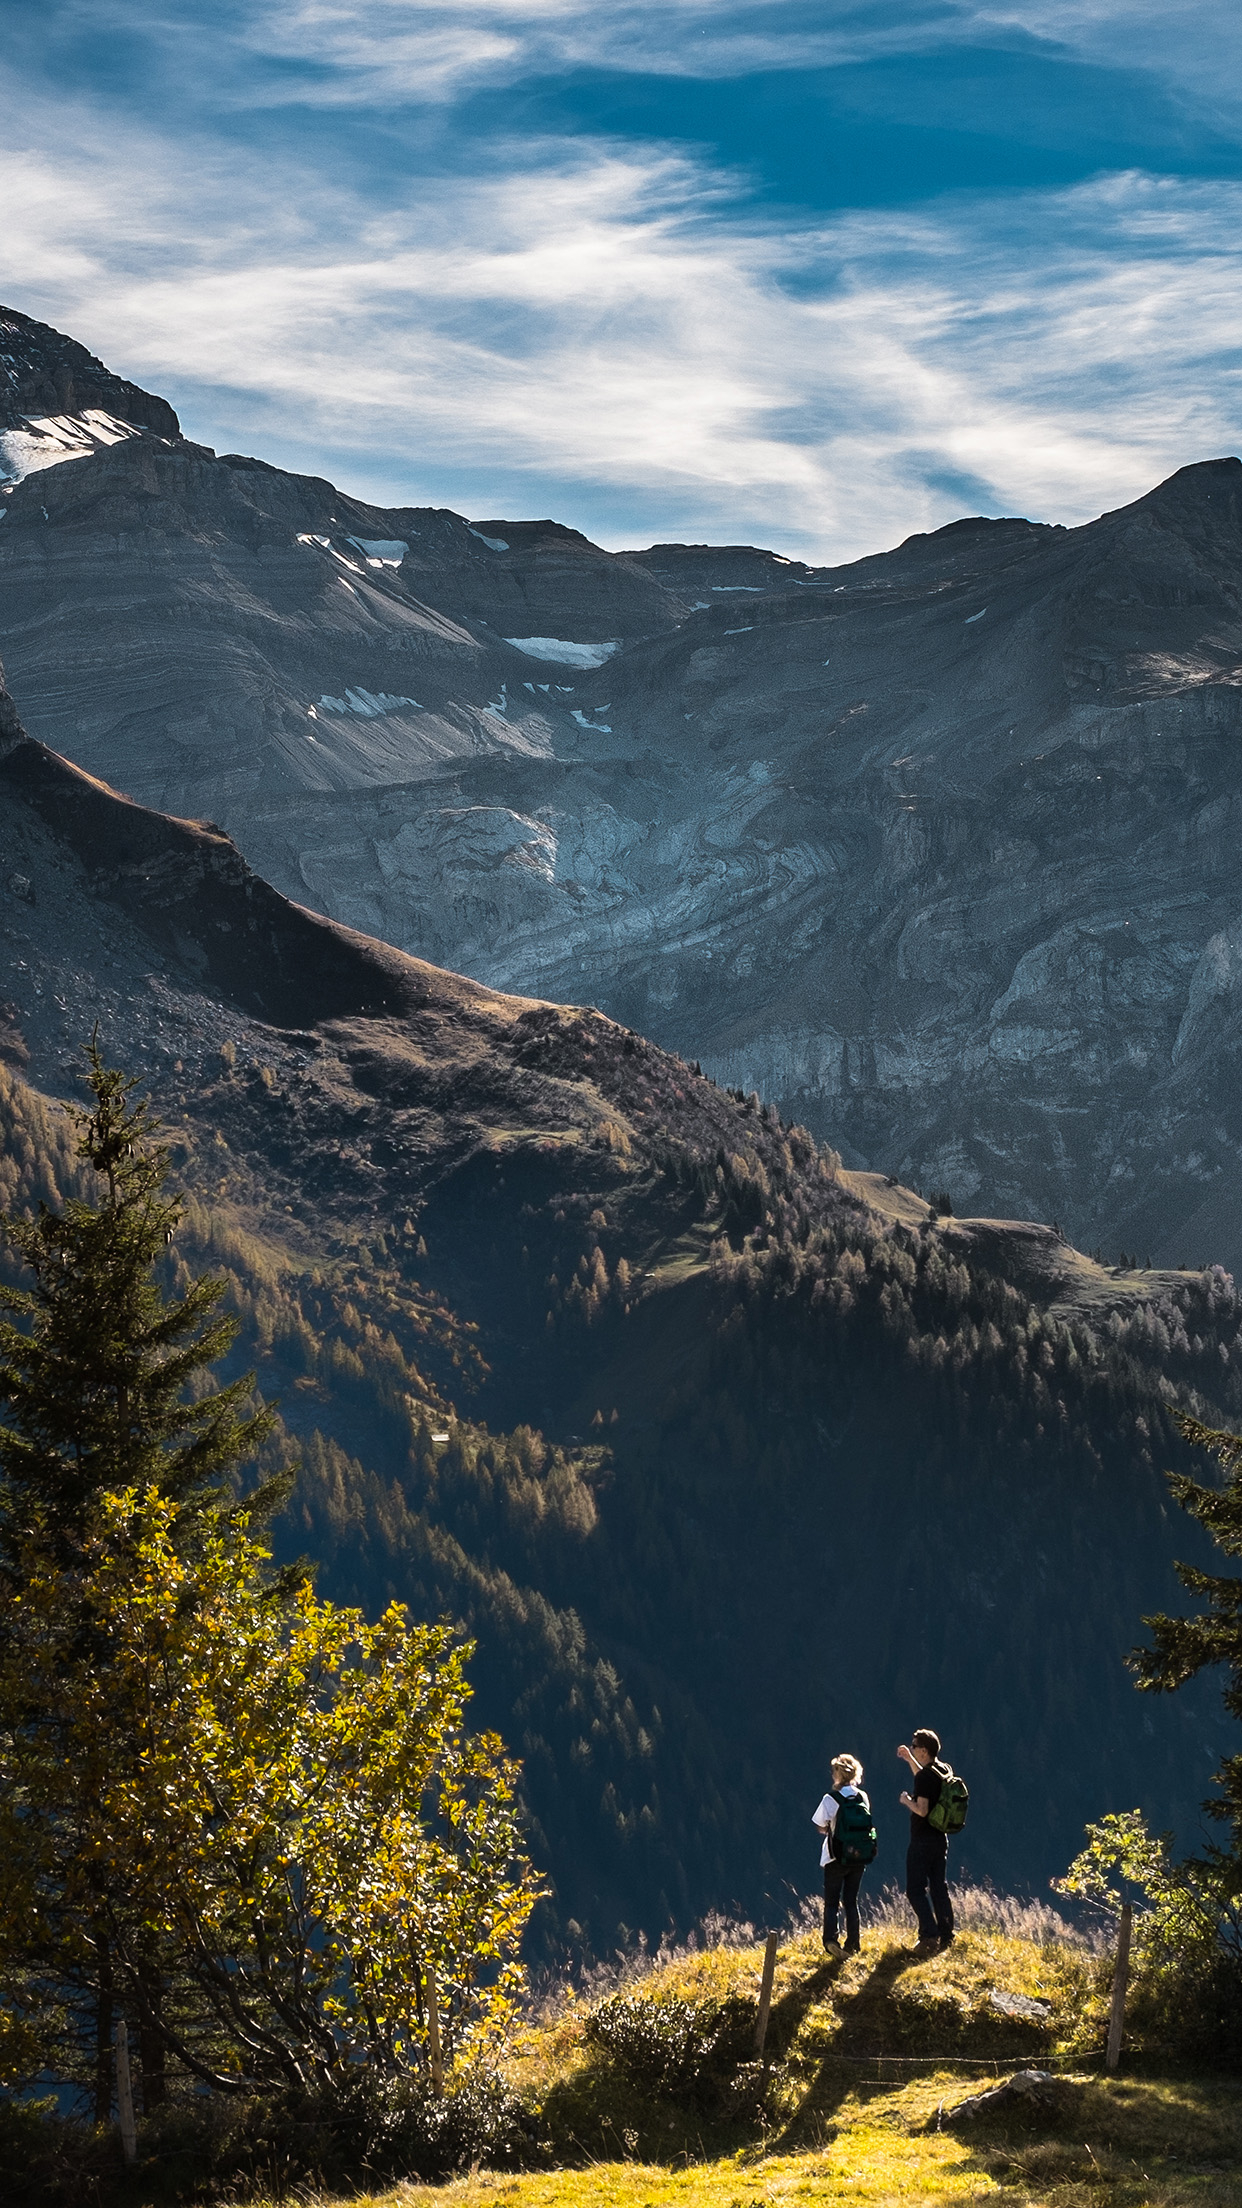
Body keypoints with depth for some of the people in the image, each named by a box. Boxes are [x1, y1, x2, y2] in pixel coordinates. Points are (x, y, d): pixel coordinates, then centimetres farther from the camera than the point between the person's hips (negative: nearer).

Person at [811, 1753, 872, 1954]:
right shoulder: (863, 1798, 0)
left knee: (831, 1901, 5)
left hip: (836, 1857, -4)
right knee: (851, 1900, 14)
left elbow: (822, 1827, -7)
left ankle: (830, 1938, -14)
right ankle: (853, 1943, 10)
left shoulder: (831, 1798, -13)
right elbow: (865, 1825, 10)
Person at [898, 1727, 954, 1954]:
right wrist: (910, 1760, 29)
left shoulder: (925, 1776, -19)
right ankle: (946, 1937, 12)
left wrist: (907, 1801, -7)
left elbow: (922, 1809, -25)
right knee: (939, 1889, 12)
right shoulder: (944, 1771, 8)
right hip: (940, 1839, 8)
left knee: (915, 1890, -4)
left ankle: (929, 1936, -14)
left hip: (922, 1840, -8)